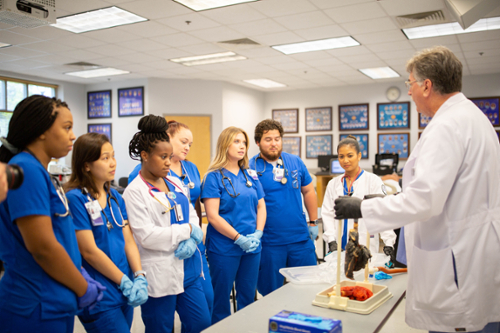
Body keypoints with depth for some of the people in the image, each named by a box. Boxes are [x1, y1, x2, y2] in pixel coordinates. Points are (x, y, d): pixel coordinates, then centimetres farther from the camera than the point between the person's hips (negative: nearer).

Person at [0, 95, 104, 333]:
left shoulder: (40, 172, 9)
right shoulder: (26, 170, -19)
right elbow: (42, 246, -23)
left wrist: (81, 276, 6)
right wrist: (84, 289, -11)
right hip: (38, 311, -9)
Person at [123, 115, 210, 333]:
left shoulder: (175, 183, 9)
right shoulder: (135, 192, -11)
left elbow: (192, 216, 11)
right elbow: (147, 236, -19)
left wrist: (192, 241, -10)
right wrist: (188, 230, -12)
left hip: (189, 268, 7)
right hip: (161, 275, -6)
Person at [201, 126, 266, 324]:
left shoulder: (250, 175, 8)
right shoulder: (214, 176, -7)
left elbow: (261, 206, 10)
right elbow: (213, 216, -13)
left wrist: (257, 233, -6)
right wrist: (239, 238, -17)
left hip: (252, 247, 5)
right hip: (224, 247, -5)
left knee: (248, 298, 16)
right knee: (221, 300, 8)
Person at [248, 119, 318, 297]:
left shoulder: (295, 162, 5)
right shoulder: (250, 167, -6)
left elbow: (308, 191, 14)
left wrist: (313, 222, 12)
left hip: (301, 237, 3)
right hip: (269, 242, -3)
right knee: (271, 293, 11)